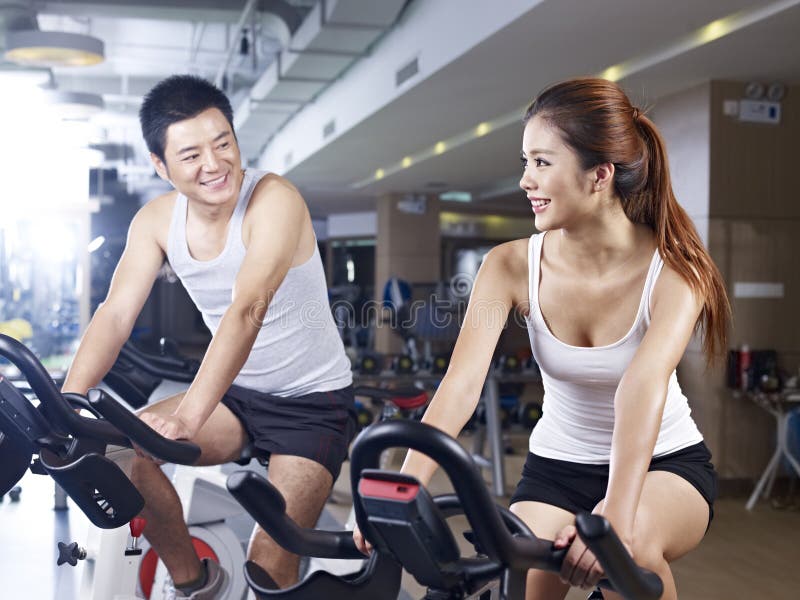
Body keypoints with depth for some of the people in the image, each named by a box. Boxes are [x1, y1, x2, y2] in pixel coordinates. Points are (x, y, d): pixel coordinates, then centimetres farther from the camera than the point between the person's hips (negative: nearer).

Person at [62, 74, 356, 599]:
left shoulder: (274, 200, -24)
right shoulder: (157, 220, -5)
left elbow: (248, 309, -37)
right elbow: (115, 314, -11)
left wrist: (190, 414, -49)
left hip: (314, 402, -5)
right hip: (237, 394, 6)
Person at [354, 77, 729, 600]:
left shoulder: (674, 269, -21)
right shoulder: (511, 267, -14)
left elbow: (645, 381, -39)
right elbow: (461, 385, -26)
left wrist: (615, 515, -53)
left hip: (667, 462, -2)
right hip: (557, 466, 3)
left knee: (633, 544, -34)